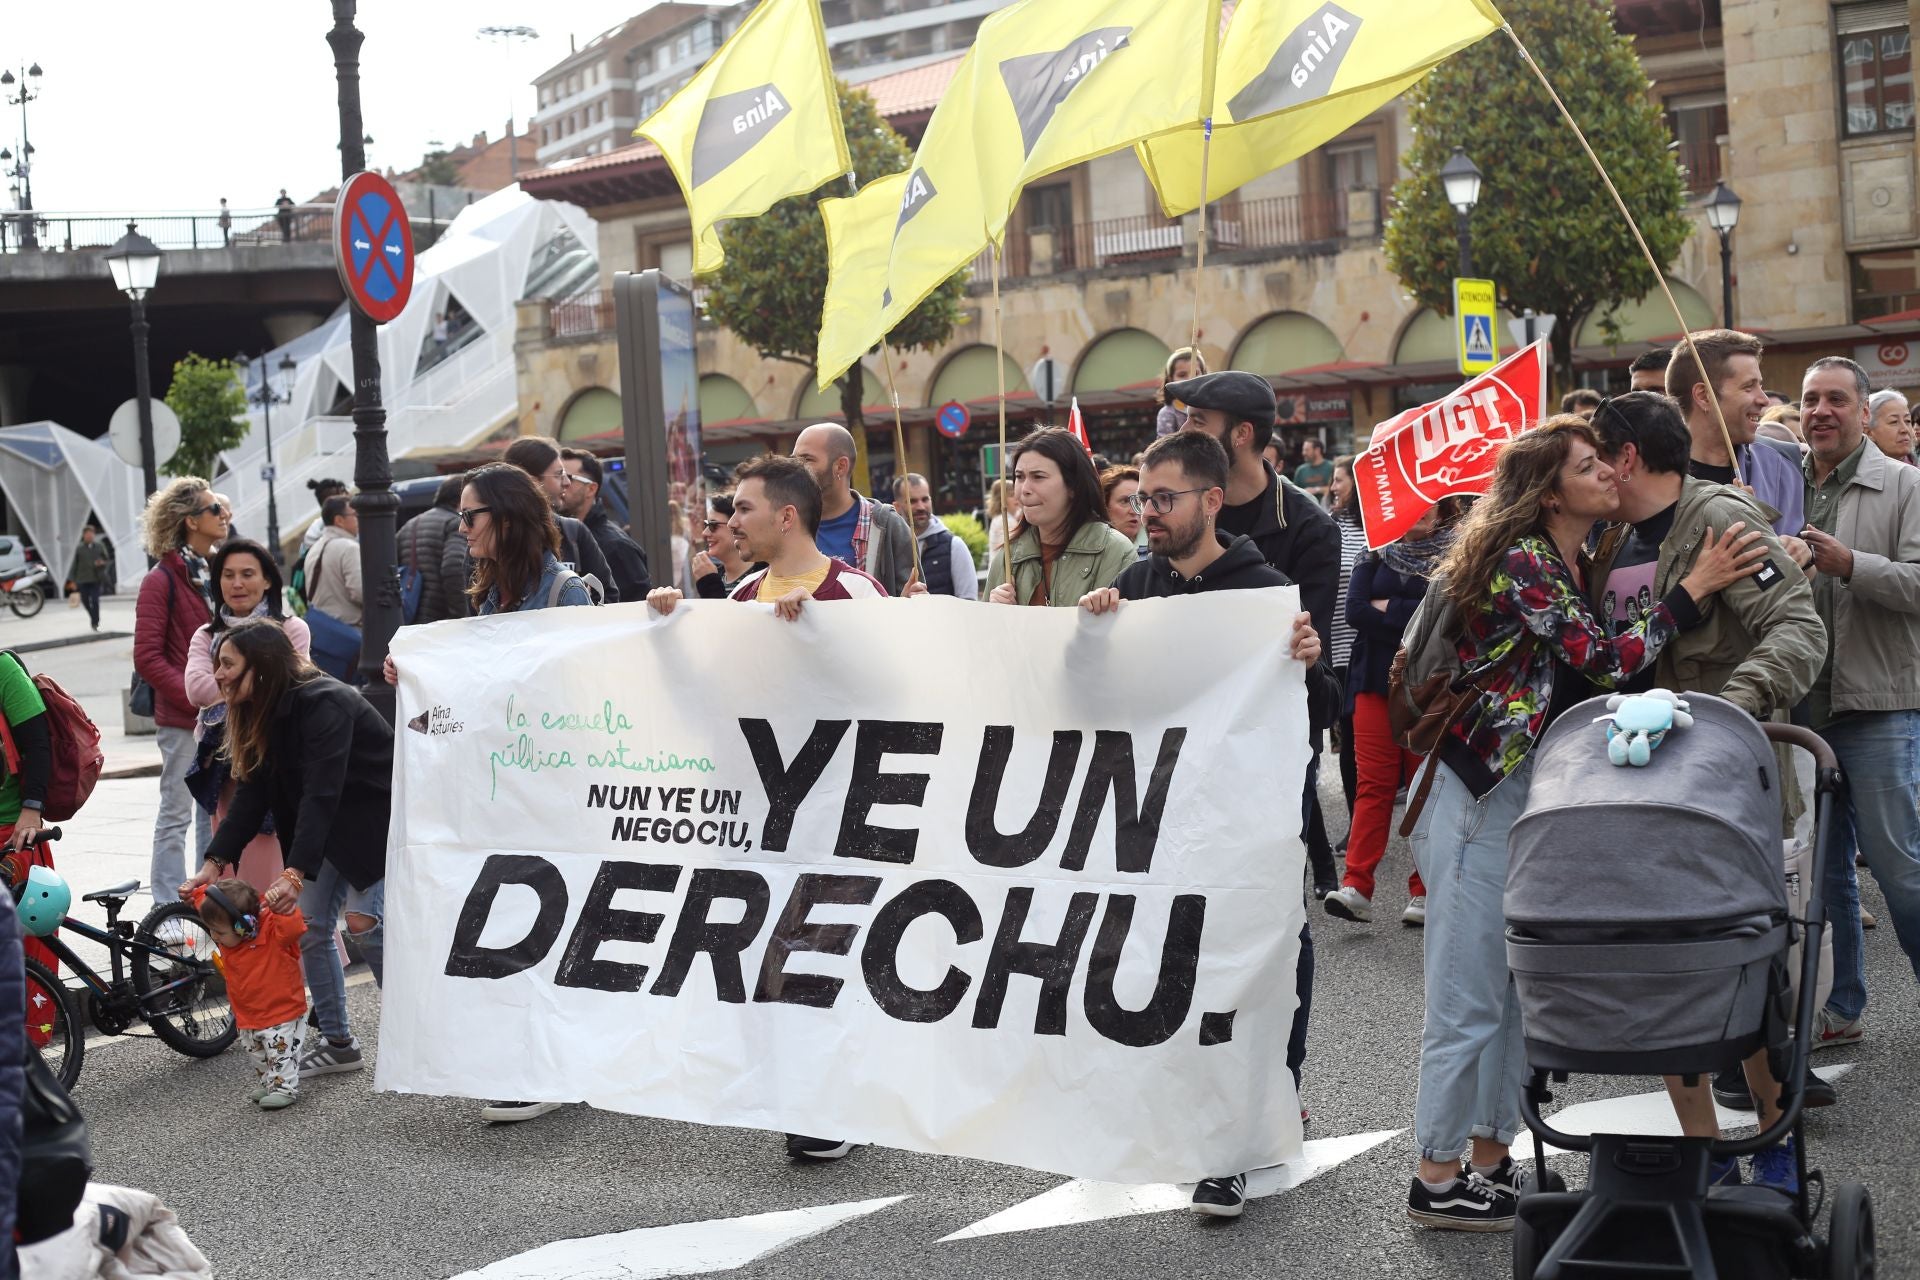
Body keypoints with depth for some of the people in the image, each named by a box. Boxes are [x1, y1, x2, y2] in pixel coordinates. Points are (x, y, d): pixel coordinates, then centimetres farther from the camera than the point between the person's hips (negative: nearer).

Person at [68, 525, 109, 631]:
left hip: (96, 578, -1)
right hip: (83, 579, 1)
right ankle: (94, 617, 30)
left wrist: (102, 563, -12)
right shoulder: (79, 549, 2)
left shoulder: (99, 547, 5)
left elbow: (105, 560, 13)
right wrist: (73, 580, 0)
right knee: (85, 600, 5)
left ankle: (95, 622, -1)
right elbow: (74, 565, 3)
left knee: (95, 600, -8)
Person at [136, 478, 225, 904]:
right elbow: (147, 658, -12)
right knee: (177, 813, -1)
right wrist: (196, 699, -18)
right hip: (182, 721, -6)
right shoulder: (162, 580, -7)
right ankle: (169, 912, 6)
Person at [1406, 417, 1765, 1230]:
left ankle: (1492, 1160, 21)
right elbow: (1609, 662, -21)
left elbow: (1594, 678, 12)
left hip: (1535, 796, 9)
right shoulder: (1521, 562, -16)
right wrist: (1696, 587, -17)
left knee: (1520, 988, 12)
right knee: (1469, 997, -4)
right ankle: (1437, 1183, 4)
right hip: (1480, 795, -9)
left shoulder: (1577, 567, 12)